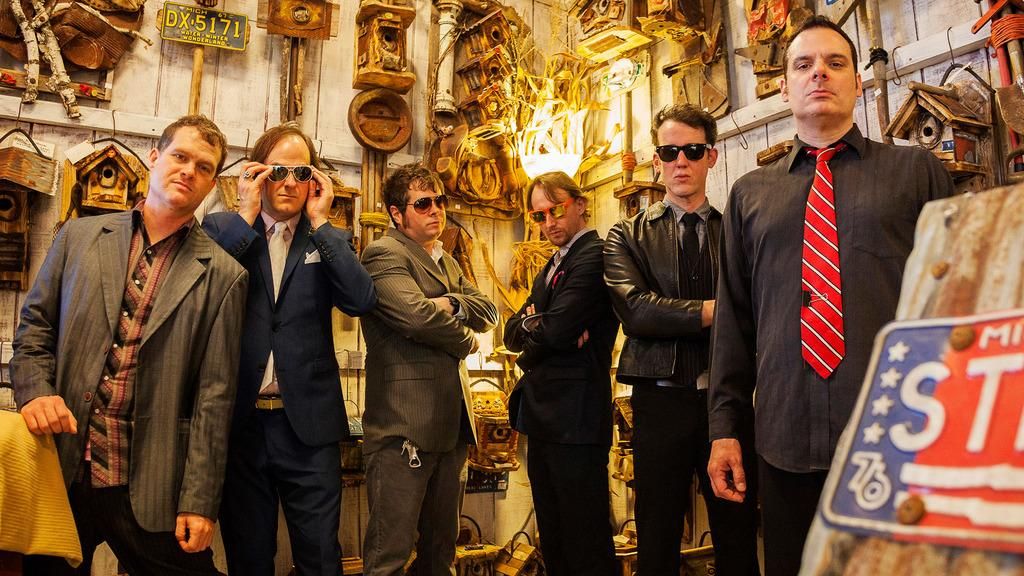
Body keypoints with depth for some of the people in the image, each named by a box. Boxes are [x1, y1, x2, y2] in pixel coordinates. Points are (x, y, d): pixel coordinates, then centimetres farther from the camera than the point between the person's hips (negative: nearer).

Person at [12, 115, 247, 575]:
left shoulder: (222, 275, -3)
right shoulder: (80, 236, 7)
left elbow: (213, 396, -5)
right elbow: (35, 327, 12)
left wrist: (199, 501, -8)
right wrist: (35, 390, -8)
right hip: (61, 471, 3)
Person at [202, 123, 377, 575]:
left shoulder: (330, 239, 6)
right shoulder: (222, 227, 4)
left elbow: (362, 301, -11)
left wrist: (320, 222, -10)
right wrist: (246, 216, -11)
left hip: (307, 422, 0)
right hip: (240, 419, 0)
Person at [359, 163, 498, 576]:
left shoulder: (447, 262, 20)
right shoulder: (383, 253, -7)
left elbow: (488, 311, 8)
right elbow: (416, 314, -22)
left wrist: (452, 305, -13)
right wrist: (466, 340, -4)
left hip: (452, 423, 9)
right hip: (404, 424, -8)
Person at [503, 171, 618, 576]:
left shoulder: (594, 256, -12)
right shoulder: (554, 265, 17)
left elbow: (554, 330, -22)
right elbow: (513, 333, 11)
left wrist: (529, 324, -2)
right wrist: (539, 326, -10)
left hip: (574, 417, -9)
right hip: (543, 415, 9)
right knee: (552, 539, 18)